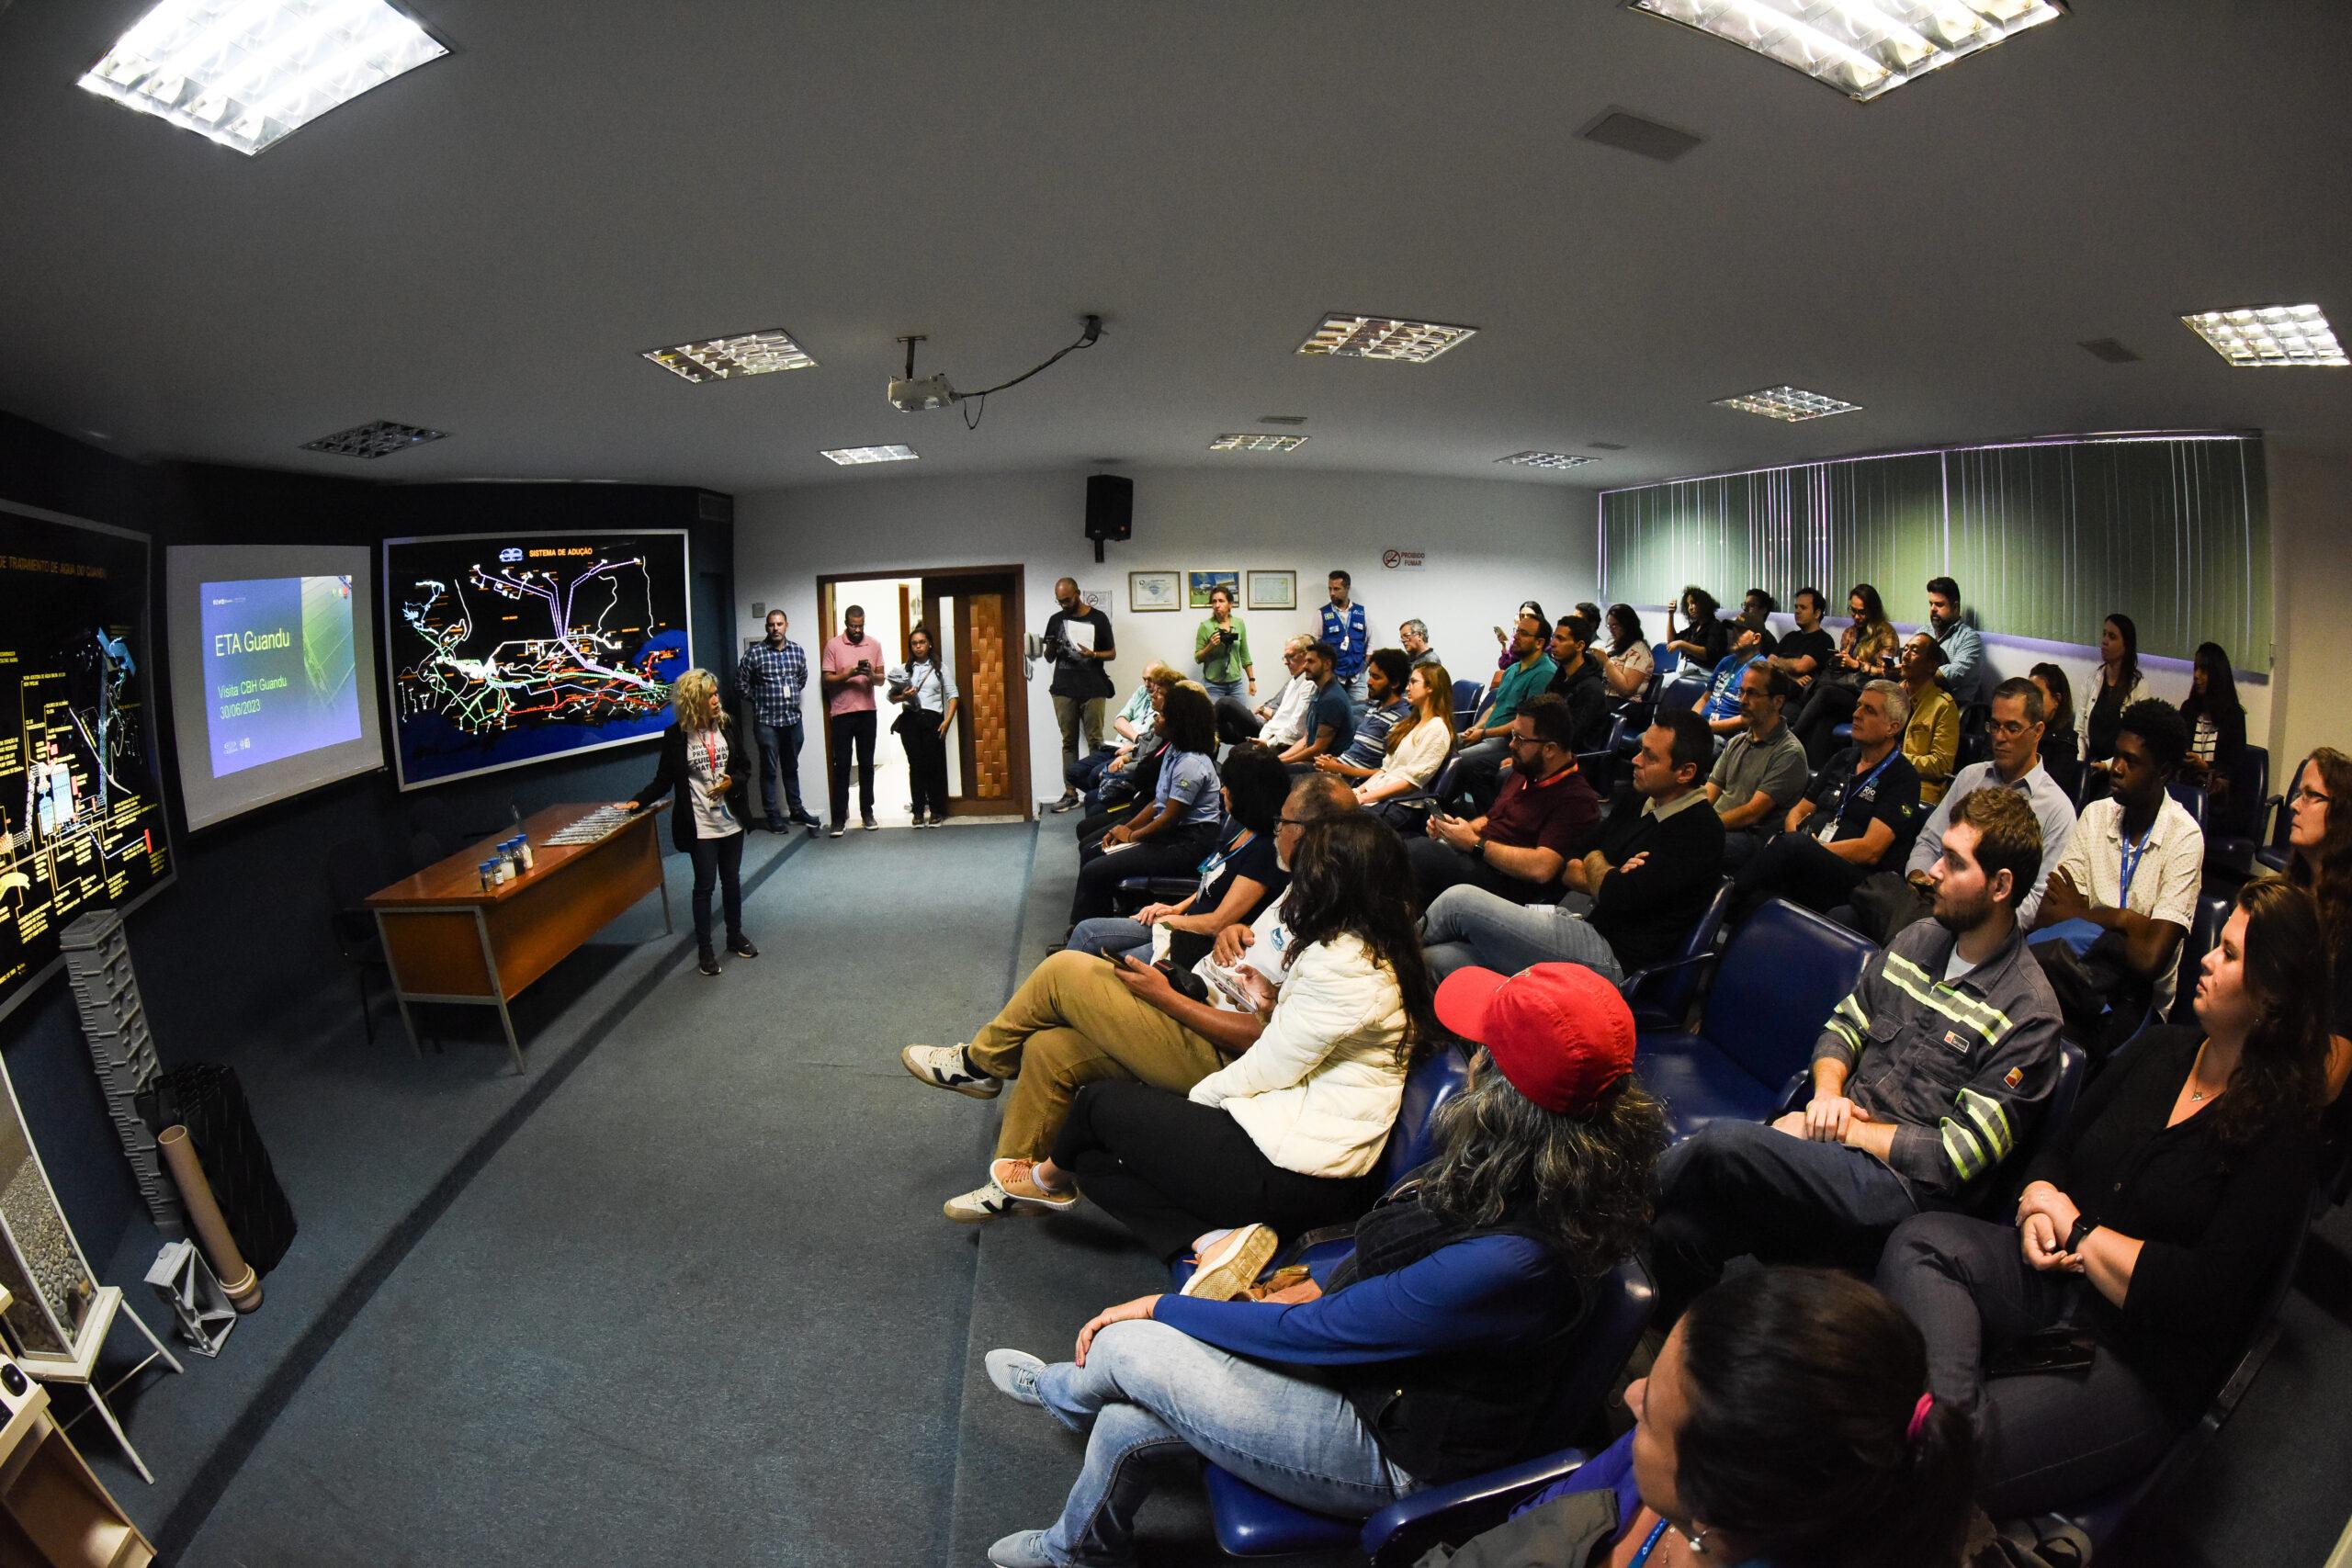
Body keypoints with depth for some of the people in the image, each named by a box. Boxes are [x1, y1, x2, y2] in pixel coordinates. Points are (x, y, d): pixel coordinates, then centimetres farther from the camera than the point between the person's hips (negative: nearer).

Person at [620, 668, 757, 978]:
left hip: (731, 820, 3)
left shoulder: (725, 726, 0)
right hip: (700, 825, -3)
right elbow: (664, 780, -4)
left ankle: (736, 936, 31)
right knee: (704, 885, 2)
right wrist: (638, 801, -15)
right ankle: (705, 949, 14)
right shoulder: (676, 736, -9)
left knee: (731, 880, 14)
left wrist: (732, 783, -13)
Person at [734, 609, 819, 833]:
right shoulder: (754, 653, -8)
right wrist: (760, 700, 1)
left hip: (793, 718, 4)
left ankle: (797, 811, 25)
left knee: (791, 767, 15)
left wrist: (792, 696, 12)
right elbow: (741, 683, -1)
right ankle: (773, 816, 10)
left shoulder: (798, 651, 5)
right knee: (769, 770, 3)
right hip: (766, 721, -4)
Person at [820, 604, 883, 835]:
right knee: (841, 766, -1)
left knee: (866, 764, 8)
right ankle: (840, 817, 3)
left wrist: (871, 674, -14)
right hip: (841, 713, -2)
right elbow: (826, 679, -3)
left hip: (867, 712, 2)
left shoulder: (874, 645, 7)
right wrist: (848, 674, -19)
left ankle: (867, 812, 17)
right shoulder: (833, 645, -1)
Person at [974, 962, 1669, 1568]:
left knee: (1127, 1347, -4)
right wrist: (1319, 1287, 1)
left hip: (1387, 1455, -7)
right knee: (1122, 1427, 10)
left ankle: (1062, 1389, 30)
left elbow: (1315, 1332, -24)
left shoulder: (1508, 1261, -38)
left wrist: (1161, 1308, -11)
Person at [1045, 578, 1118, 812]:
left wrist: (1093, 655, -13)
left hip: (1093, 689, -3)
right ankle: (1071, 792, 4)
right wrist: (1051, 648, -7)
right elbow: (1049, 658, 16)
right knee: (1069, 742, 3)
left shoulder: (1098, 618, 3)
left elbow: (1112, 653, 6)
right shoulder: (1056, 619, 11)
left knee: (1095, 742, -4)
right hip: (1064, 689, 3)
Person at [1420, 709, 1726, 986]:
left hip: (1612, 959, -8)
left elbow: (1617, 897, -22)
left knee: (1460, 900, -14)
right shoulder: (1637, 803, 15)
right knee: (1437, 959, -12)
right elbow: (1568, 872, 15)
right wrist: (1609, 880, -7)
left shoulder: (1700, 832, -13)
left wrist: (1595, 862, 1)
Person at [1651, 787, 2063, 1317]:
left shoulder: (2029, 1014, -8)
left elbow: (1959, 1156, -10)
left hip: (1901, 1185, -6)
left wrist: (1848, 1129, -10)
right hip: (1838, 1144, 6)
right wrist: (1828, 1097, -2)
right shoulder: (1916, 941, 12)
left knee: (1722, 1144, -31)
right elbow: (1841, 1028, 18)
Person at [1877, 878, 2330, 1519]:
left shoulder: (2279, 1130, -10)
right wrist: (2038, 1208, -5)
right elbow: (2057, 1149, 17)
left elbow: (2205, 1294, -17)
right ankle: (1940, 1416, -40)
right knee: (1918, 1242, -29)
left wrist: (2078, 1230, -8)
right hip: (2054, 1273, 7)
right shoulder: (2161, 1049, 9)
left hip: (2140, 1371, -7)